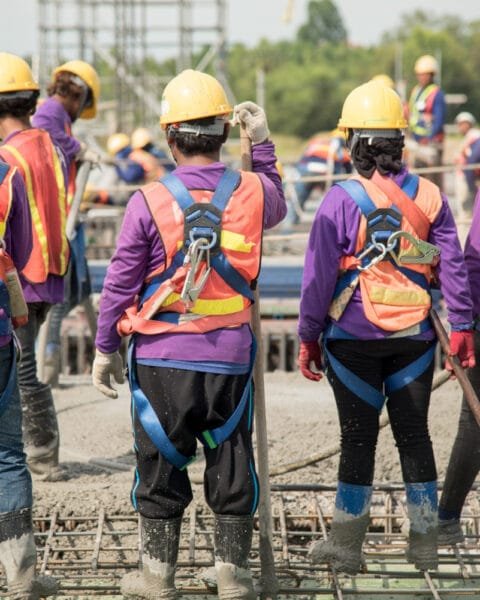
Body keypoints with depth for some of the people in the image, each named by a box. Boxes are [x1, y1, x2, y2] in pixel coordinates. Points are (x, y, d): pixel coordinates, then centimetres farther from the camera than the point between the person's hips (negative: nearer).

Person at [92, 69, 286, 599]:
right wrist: (262, 145, 26)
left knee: (161, 465, 9)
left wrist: (105, 347, 6)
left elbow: (120, 283, -5)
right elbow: (277, 208, 23)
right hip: (230, 356, 2)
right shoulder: (252, 191, -4)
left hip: (162, 356, -2)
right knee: (231, 464, 11)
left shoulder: (149, 202, -11)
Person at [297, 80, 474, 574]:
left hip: (354, 338, -3)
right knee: (414, 434, 11)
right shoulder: (429, 197, -1)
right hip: (415, 336, 3)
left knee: (358, 437, 4)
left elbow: (319, 275, -9)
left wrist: (308, 336, -1)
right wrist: (462, 327, 10)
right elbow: (453, 266, 2)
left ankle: (346, 546, 10)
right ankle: (424, 543, 15)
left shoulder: (341, 200, -11)